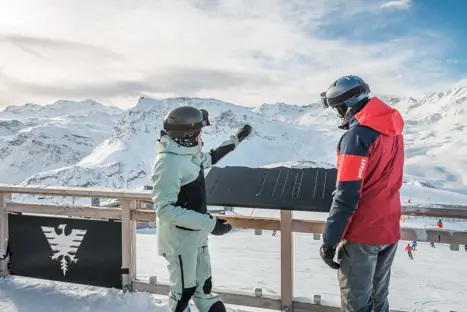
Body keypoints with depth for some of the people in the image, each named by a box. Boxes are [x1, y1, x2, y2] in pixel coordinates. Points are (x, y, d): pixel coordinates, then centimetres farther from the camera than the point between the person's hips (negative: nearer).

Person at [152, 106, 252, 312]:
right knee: (183, 291, 9)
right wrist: (209, 224, -31)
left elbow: (209, 158, 23)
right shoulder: (169, 163, -27)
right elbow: (165, 209, -30)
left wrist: (237, 139, 28)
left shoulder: (188, 153, 1)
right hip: (179, 238, -8)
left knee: (204, 286, 20)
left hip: (196, 234, 8)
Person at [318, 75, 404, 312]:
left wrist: (329, 241, -16)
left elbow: (346, 196, -22)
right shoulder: (393, 130, 6)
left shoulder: (357, 135, -20)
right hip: (389, 229, 8)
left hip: (362, 233, -8)